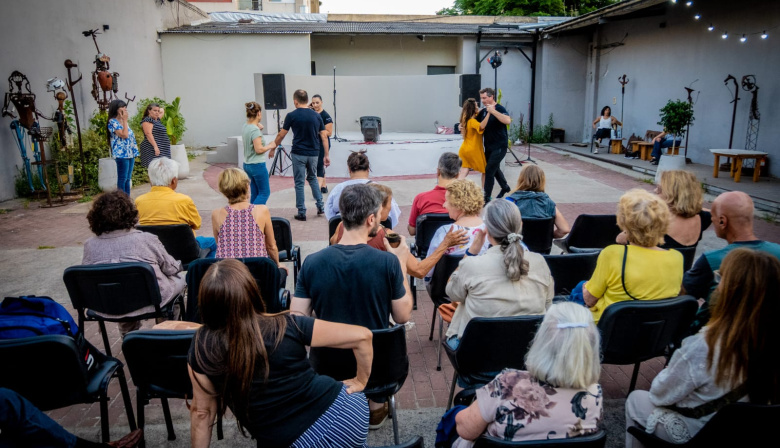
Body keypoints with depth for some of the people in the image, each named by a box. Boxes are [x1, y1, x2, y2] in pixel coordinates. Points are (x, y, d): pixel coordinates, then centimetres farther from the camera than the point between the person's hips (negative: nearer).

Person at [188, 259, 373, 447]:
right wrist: (360, 381, 7)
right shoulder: (285, 326, -10)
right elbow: (362, 336, -9)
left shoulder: (202, 345, -8)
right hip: (343, 411, 1)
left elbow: (201, 411, 4)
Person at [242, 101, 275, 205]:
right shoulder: (255, 130, -18)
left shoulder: (245, 127, 7)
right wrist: (270, 146, -6)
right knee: (265, 193, 0)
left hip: (247, 165, 9)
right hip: (257, 165, -9)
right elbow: (259, 149, -21)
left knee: (255, 193, 13)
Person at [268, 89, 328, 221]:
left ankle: (302, 213, 6)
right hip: (313, 153, 4)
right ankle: (320, 206, 15)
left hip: (298, 153, -4)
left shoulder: (292, 115, -7)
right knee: (312, 178, 24)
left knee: (299, 183, 5)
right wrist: (327, 155, 6)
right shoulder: (316, 115, 2)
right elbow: (324, 136, 1)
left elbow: (281, 135, -1)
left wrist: (273, 148, 14)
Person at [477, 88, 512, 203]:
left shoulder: (499, 108, -14)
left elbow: (508, 120, -32)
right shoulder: (483, 111, 7)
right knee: (495, 169, 20)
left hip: (499, 146, -7)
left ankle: (487, 198, -4)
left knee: (489, 170, -11)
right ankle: (505, 187, 44)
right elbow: (480, 127, 17)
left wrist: (493, 111, -32)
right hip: (489, 146, 7)